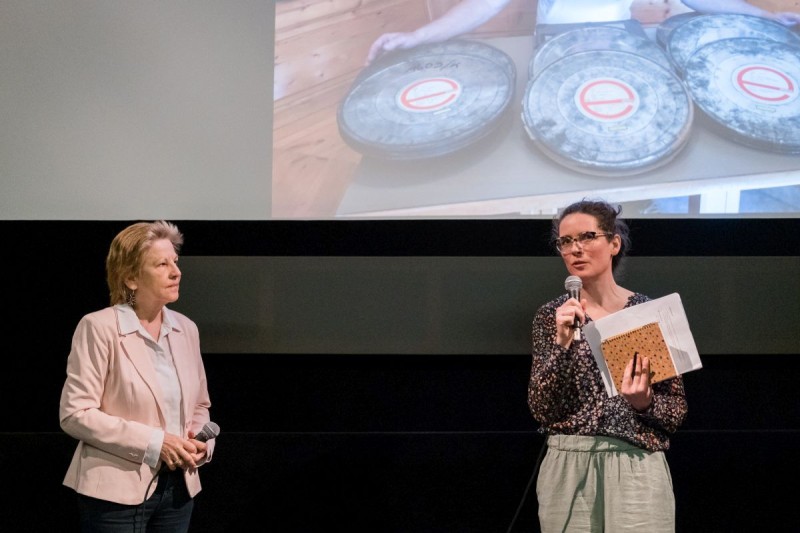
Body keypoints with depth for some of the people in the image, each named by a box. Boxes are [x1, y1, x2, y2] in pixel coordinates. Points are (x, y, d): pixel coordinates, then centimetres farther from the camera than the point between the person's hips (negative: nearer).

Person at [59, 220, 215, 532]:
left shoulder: (186, 329, 8)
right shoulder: (99, 327, -9)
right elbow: (75, 414, -13)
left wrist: (200, 443, -3)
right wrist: (153, 442, -17)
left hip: (179, 488, 6)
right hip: (118, 492, -5)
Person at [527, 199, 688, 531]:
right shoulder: (552, 316, 3)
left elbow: (677, 408, 3)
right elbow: (540, 409, -6)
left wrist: (644, 402, -17)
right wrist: (562, 342, -17)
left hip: (636, 469, -1)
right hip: (568, 470, 1)